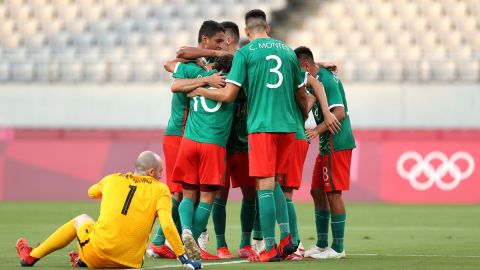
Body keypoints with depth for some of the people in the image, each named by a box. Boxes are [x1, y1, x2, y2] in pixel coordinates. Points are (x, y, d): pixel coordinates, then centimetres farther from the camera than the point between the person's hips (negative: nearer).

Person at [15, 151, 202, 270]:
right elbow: (167, 225, -10)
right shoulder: (160, 190, 3)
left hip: (97, 255, 0)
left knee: (81, 219, 33)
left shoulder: (113, 180, 11)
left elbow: (91, 192, 34)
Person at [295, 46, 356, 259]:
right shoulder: (317, 79, 13)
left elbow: (340, 112, -24)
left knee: (333, 193, -5)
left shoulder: (326, 80, -17)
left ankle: (338, 248, 0)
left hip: (336, 144, -10)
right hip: (327, 145, 10)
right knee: (317, 191, 13)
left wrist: (318, 130, -30)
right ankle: (321, 245, 21)